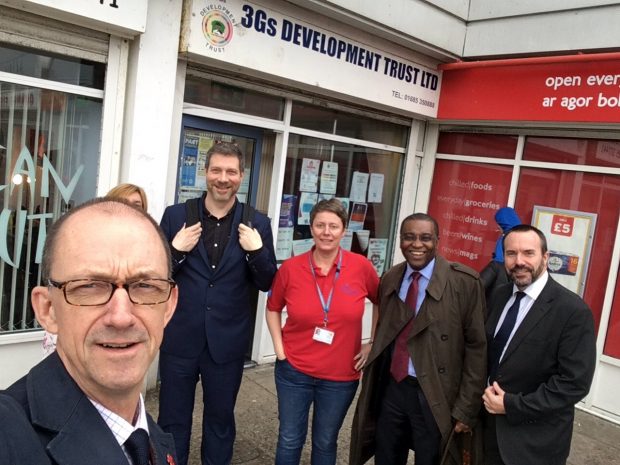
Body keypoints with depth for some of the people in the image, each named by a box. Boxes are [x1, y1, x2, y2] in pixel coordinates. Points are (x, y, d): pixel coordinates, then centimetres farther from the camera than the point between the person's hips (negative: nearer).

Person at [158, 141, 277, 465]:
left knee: (220, 419, 19)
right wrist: (176, 250, -18)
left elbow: (266, 283, -1)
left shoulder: (257, 224, -3)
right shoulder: (177, 215, -4)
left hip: (227, 341, 1)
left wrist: (257, 250, -17)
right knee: (173, 421, 16)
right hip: (180, 337, 0)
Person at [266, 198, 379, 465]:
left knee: (325, 442, 19)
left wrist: (374, 344, 2)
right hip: (294, 370, 0)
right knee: (290, 439, 15)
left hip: (341, 375, 0)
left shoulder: (361, 266, -10)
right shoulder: (290, 268, -10)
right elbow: (273, 308, 7)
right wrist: (279, 349, -1)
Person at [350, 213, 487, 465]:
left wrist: (466, 409, -10)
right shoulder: (389, 279, 4)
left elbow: (476, 347, -10)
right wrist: (373, 384, 10)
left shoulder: (464, 282, -12)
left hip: (434, 397, -4)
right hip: (390, 389, 5)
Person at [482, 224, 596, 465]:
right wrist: (488, 395, -5)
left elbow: (575, 382, -19)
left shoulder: (573, 310, -18)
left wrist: (513, 405, -18)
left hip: (537, 440, -5)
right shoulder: (499, 296, 2)